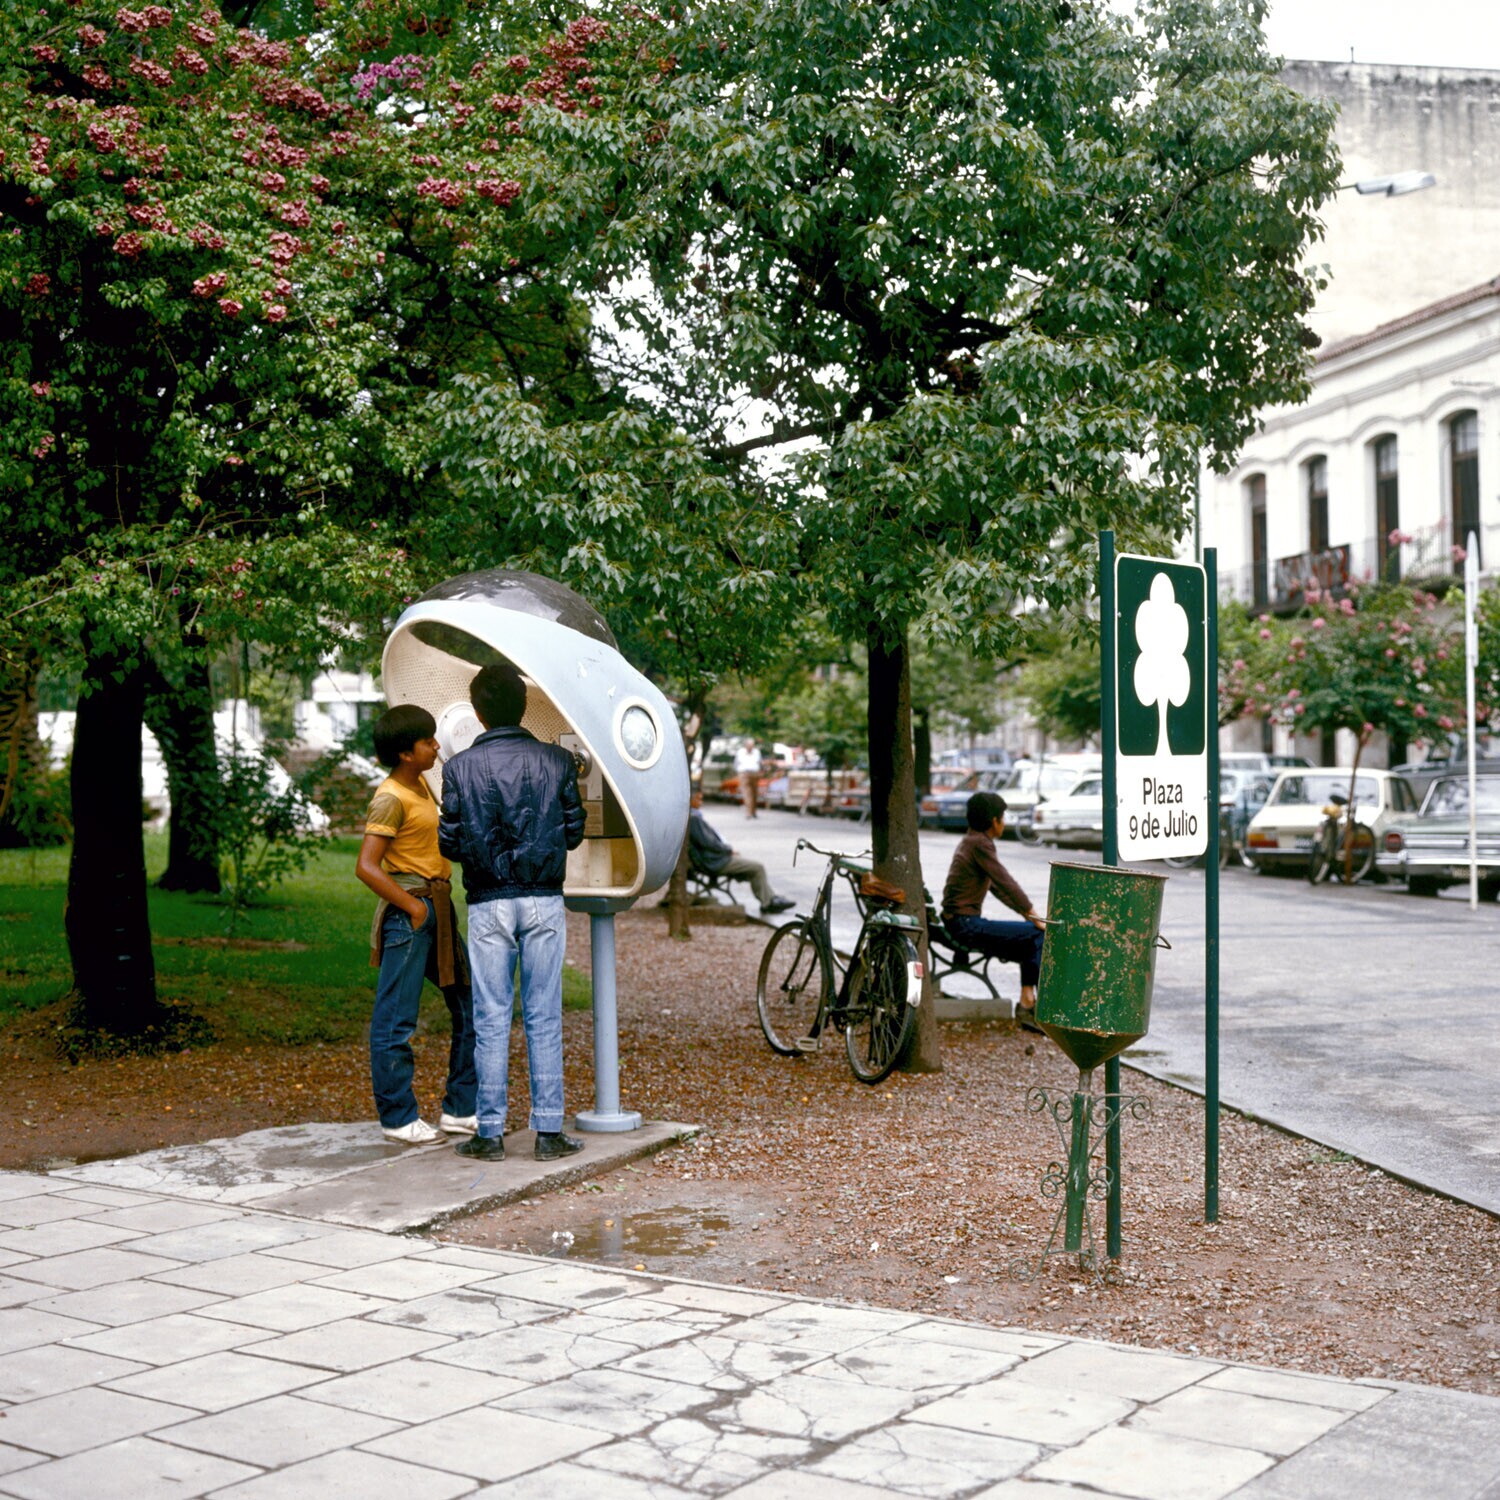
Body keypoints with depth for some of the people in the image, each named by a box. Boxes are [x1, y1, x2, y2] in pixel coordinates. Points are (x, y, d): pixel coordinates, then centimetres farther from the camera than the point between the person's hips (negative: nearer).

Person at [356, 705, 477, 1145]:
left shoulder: (421, 785, 13)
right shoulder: (390, 798, -14)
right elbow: (366, 867, -20)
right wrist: (412, 905, -16)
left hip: (438, 909, 10)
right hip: (408, 914, -10)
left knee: (472, 1007, 12)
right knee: (395, 1020, -1)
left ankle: (460, 1109, 20)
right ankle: (398, 1118, 8)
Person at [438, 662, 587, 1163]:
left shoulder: (460, 767, -4)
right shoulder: (557, 761, -1)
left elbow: (450, 842, -3)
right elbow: (574, 832, 3)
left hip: (488, 905, -1)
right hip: (544, 901, 1)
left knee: (491, 1021, 4)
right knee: (544, 1018, 5)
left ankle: (490, 1133, 8)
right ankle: (548, 1131, 7)